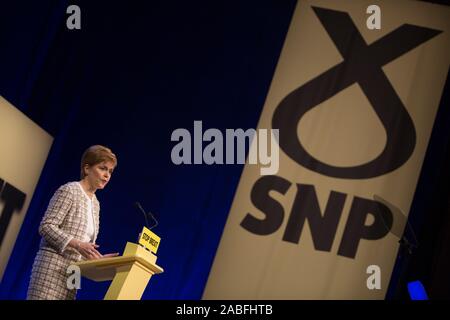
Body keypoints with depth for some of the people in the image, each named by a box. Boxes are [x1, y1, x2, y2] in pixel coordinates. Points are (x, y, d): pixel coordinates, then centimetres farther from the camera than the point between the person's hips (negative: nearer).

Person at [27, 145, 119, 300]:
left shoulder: (95, 203, 19)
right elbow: (46, 226, -13)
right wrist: (76, 244, -22)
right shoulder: (69, 190, -4)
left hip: (72, 272, 8)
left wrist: (100, 258, 3)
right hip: (52, 267, -8)